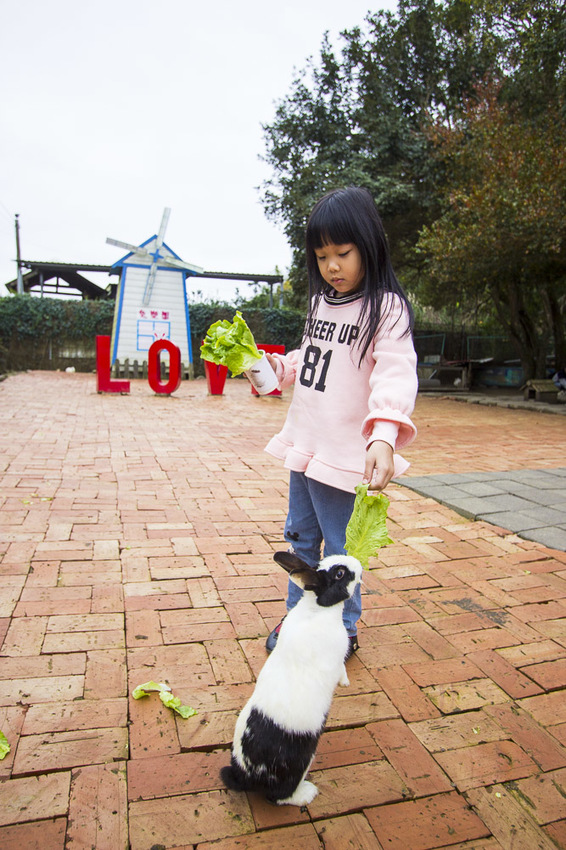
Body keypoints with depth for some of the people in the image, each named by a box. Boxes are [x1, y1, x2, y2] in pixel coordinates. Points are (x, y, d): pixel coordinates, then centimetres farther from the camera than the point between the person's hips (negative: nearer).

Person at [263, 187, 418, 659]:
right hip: (303, 443, 8)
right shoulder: (321, 302, 11)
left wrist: (384, 436, -39)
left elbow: (396, 375, -25)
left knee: (340, 549, 6)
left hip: (344, 454, -8)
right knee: (300, 537, 20)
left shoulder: (387, 309, -13)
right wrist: (276, 367, 8)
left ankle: (344, 630, 28)